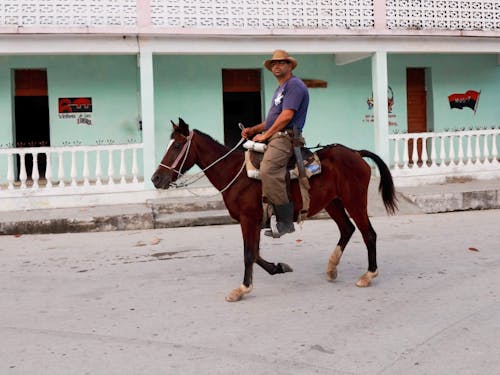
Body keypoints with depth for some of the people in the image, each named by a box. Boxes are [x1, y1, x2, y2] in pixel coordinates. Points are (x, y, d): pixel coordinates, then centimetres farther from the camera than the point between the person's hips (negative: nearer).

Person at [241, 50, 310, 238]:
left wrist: (265, 135, -13)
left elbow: (286, 116, -15)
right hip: (274, 137, 11)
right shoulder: (280, 89, 28)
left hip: (285, 137, -11)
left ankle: (285, 221, -28)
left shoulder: (294, 85, -4)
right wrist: (253, 130, 14)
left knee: (268, 170, -29)